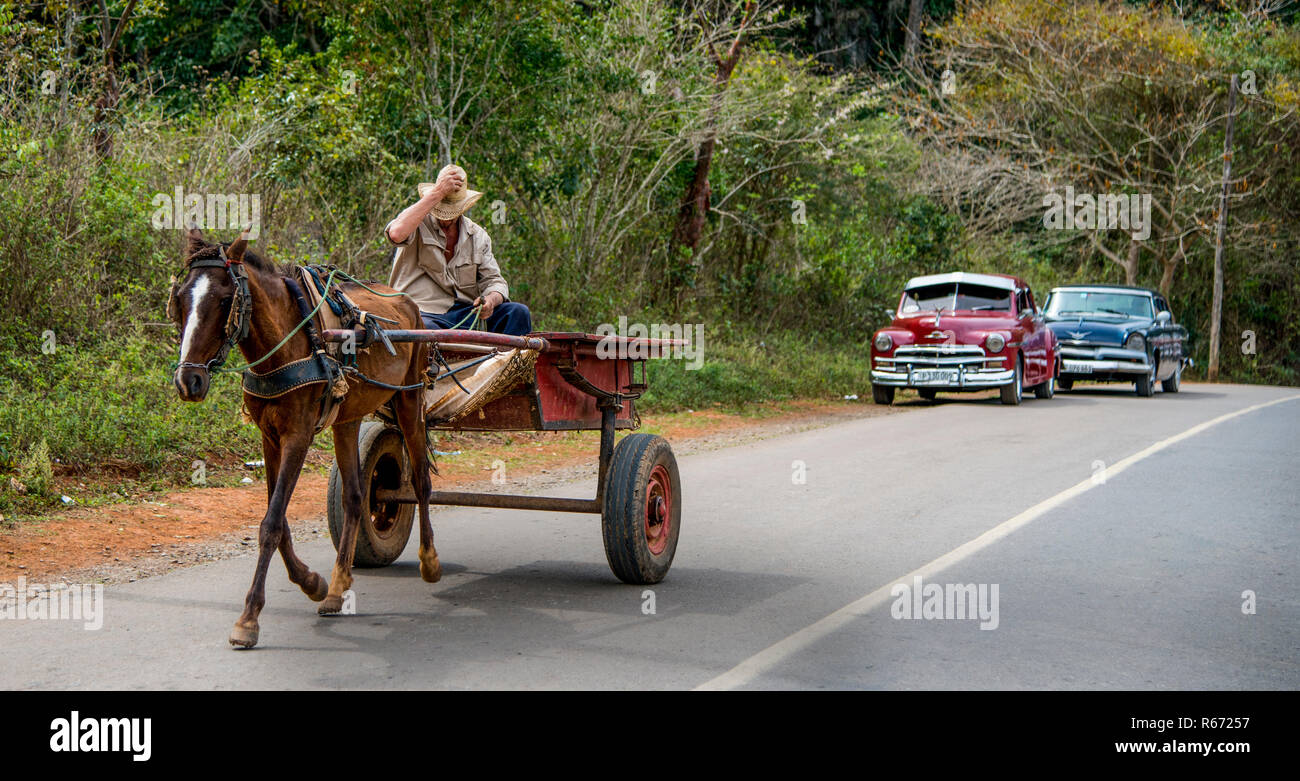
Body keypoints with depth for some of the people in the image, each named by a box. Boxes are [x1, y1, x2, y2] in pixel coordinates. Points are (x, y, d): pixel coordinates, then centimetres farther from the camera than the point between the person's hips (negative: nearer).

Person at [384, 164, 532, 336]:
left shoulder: (478, 235, 15)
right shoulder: (418, 221, 0)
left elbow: (493, 280, 13)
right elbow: (397, 233, -25)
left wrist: (490, 300, -14)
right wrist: (437, 193, -21)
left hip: (465, 313, 5)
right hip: (424, 313, -5)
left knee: (519, 312, -16)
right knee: (425, 328, -41)